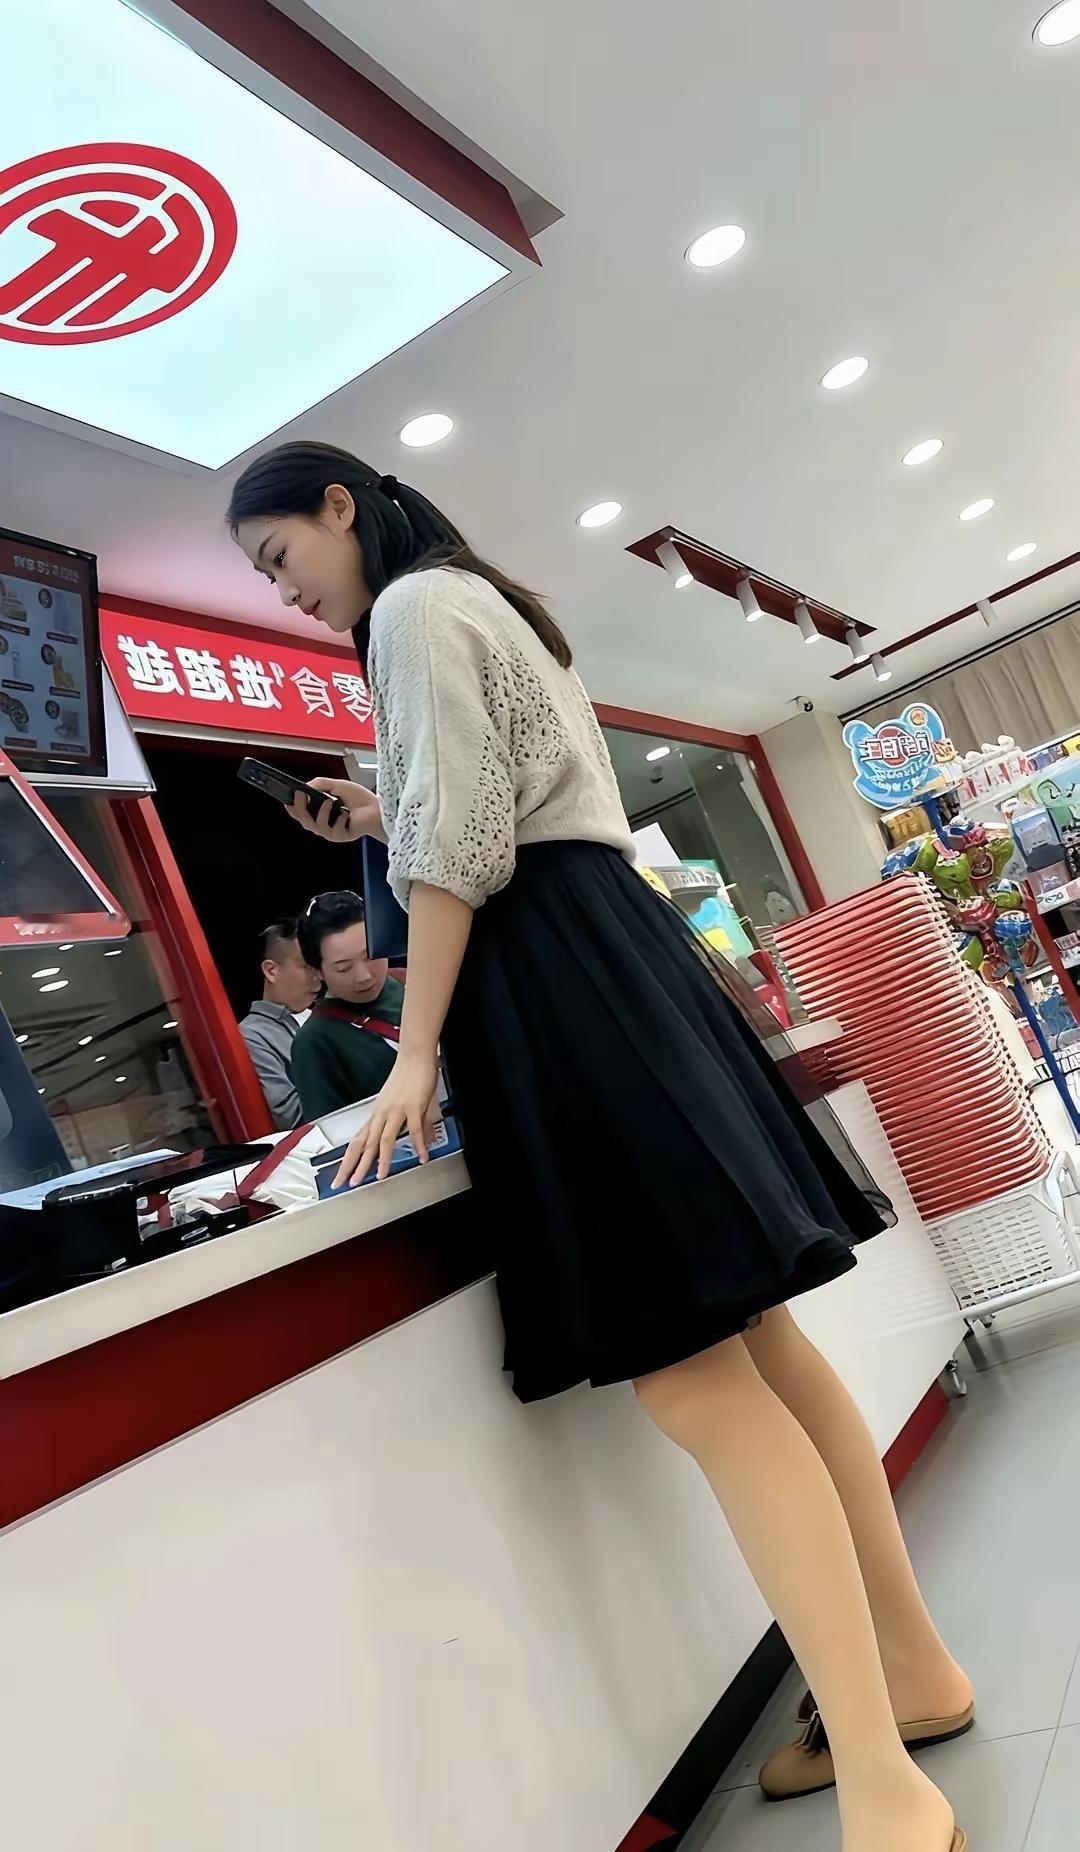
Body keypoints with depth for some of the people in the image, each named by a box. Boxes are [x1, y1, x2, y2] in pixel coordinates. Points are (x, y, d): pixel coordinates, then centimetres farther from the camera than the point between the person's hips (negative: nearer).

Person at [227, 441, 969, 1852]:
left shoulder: (414, 606, -1)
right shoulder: (478, 602, 29)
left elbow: (460, 851, -13)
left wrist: (416, 1053, -12)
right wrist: (391, 823, 27)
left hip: (553, 980, -10)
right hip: (605, 950, 10)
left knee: (690, 1380, -13)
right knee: (754, 1341, 9)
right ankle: (913, 1667, 20)